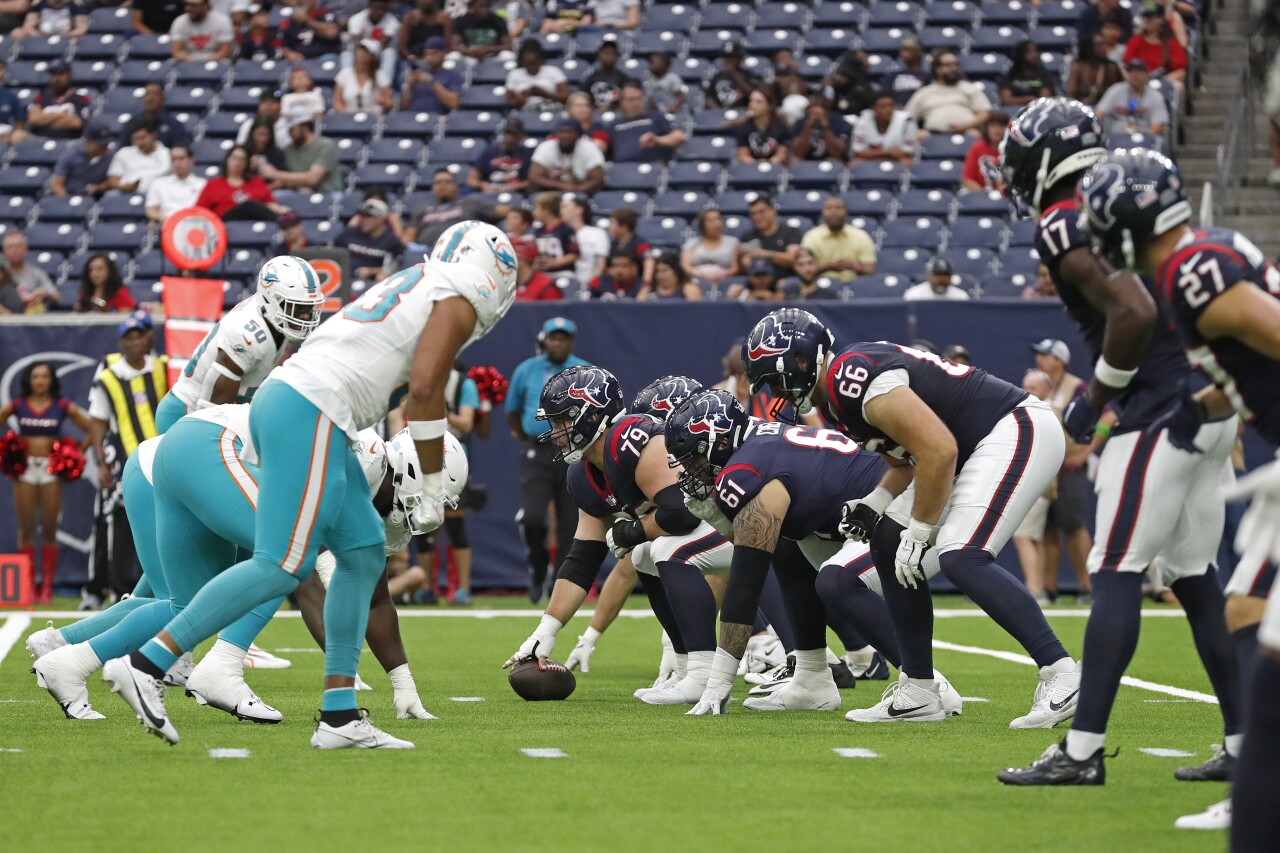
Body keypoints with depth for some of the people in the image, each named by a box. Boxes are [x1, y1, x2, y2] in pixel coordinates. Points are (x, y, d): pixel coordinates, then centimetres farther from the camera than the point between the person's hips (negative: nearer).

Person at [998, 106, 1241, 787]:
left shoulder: (1066, 226, -9)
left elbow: (1135, 313, -22)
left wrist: (1097, 395, -8)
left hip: (1161, 412, -9)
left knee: (1116, 574, -7)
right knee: (1193, 576, 14)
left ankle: (1082, 750, -9)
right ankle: (1246, 742, 13)